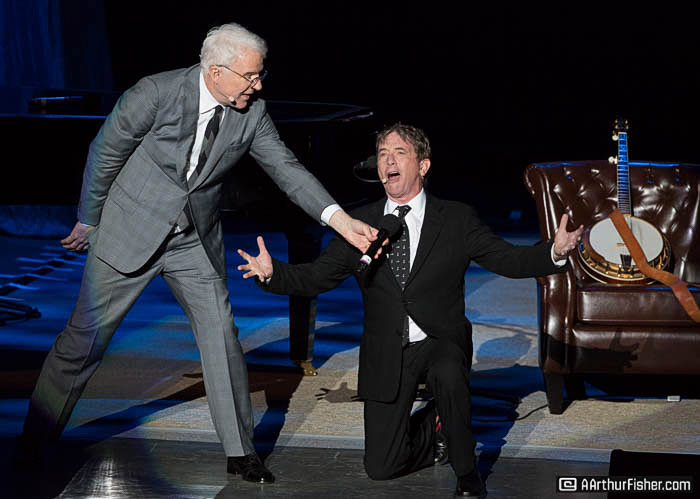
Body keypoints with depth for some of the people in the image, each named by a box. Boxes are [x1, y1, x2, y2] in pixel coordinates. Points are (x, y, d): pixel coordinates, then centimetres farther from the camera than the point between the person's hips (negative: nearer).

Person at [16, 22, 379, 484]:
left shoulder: (251, 113, -8)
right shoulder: (156, 93, -20)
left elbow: (286, 167, -10)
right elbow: (105, 154, -8)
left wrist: (338, 217, -24)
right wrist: (89, 222, 2)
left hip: (195, 240, 4)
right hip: (132, 232, -3)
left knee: (222, 336, 0)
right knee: (86, 337, 3)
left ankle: (241, 451, 12)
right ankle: (34, 441, 20)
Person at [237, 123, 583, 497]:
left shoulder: (456, 219, -1)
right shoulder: (359, 223, 3)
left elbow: (507, 259, -6)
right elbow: (316, 278, 1)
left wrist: (554, 252, -26)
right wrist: (272, 272, -18)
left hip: (441, 343, -2)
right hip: (386, 354, 2)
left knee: (448, 376, -39)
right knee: (381, 467, -2)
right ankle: (433, 429, 32)